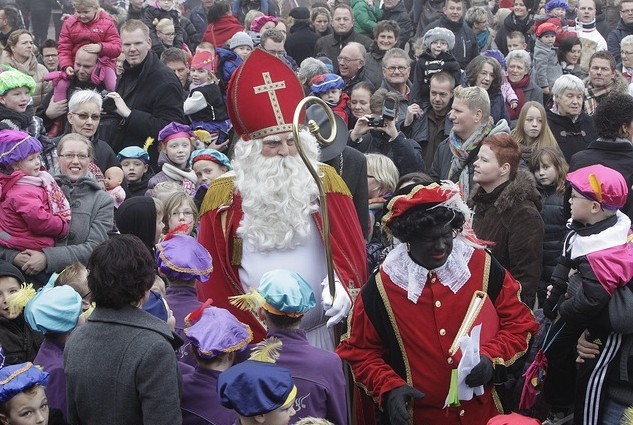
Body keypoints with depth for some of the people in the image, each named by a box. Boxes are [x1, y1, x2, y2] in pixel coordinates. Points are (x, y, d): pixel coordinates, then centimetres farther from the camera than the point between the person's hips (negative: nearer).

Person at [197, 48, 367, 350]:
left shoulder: (324, 182, 0)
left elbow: (350, 247, -3)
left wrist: (343, 285, -22)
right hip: (252, 337, -1)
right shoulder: (225, 195, -1)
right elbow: (213, 267, 3)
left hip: (317, 334, 1)